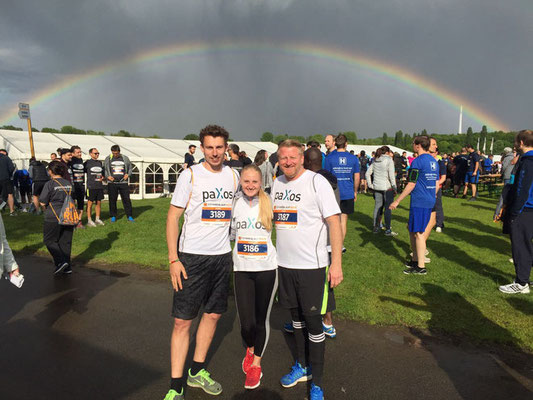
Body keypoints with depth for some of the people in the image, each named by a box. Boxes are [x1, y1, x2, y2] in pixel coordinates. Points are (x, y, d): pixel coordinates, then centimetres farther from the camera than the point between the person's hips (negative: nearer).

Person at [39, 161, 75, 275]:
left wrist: (50, 202, 10)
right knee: (65, 242, 11)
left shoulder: (49, 184, -11)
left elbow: (42, 202, -9)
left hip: (53, 218, -5)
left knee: (50, 240, 9)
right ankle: (67, 267, 14)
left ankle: (61, 261, -4)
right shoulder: (69, 184, 6)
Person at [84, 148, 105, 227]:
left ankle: (97, 219, 20)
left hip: (100, 186, 5)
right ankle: (89, 221, 6)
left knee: (99, 202, 10)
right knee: (90, 203, -1)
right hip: (91, 186, -5)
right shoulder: (87, 162, -2)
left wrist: (102, 177, 6)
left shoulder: (100, 162, 14)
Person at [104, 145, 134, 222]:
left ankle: (129, 216, 5)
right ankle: (113, 216, 16)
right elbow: (104, 169, 11)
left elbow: (130, 168, 17)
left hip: (123, 182, 0)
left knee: (126, 199, -1)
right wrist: (107, 176, -6)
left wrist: (128, 174, -1)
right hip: (112, 183, 0)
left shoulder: (125, 158, 9)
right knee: (112, 200, 5)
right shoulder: (108, 159, 7)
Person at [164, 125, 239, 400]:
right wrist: (173, 259, -12)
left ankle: (197, 371, 34)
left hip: (223, 256, 5)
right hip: (192, 256, -4)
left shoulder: (233, 176, 6)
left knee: (213, 314, 14)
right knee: (182, 321, 1)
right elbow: (173, 216, -7)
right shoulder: (190, 175, -7)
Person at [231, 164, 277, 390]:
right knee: (246, 323, 1)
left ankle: (256, 364, 34)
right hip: (242, 269, 2)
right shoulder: (235, 204, 2)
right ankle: (251, 349, 37)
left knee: (262, 319, 9)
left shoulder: (269, 204, -4)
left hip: (267, 269, -1)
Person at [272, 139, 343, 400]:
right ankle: (302, 366, 38)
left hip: (311, 265, -6)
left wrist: (336, 263, -19)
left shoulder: (316, 182, -11)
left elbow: (334, 222, -14)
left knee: (313, 320, 3)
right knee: (296, 315, 18)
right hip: (284, 262, 6)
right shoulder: (277, 183, 9)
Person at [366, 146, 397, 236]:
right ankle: (388, 230, 4)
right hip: (387, 187, -5)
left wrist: (370, 185, 10)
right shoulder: (389, 160, -6)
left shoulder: (375, 161, 10)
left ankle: (376, 227, 18)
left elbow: (368, 173, 7)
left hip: (376, 187, 5)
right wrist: (394, 187, -7)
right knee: (388, 208, 0)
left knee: (377, 207, 11)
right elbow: (391, 175, -11)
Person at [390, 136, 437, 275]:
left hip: (419, 202, -9)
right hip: (430, 202, 9)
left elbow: (411, 185, -16)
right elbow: (436, 184, 18)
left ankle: (421, 267, 5)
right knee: (411, 228, 17)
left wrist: (397, 201, -11)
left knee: (418, 233, -2)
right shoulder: (434, 161, 14)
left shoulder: (417, 161, -14)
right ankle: (415, 260, 25)